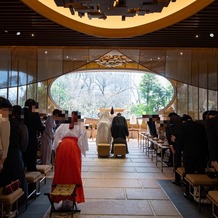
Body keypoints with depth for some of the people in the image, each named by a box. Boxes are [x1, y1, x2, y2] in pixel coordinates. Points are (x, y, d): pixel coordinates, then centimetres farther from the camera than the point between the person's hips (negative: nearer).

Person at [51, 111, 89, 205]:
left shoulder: (62, 126, 29)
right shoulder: (80, 127, 23)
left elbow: (56, 136, 16)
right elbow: (83, 135, 6)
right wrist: (81, 149, 11)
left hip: (62, 147, 2)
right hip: (74, 148, -2)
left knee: (61, 173, 8)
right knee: (74, 173, 5)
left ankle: (63, 198, 11)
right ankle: (72, 198, 2)